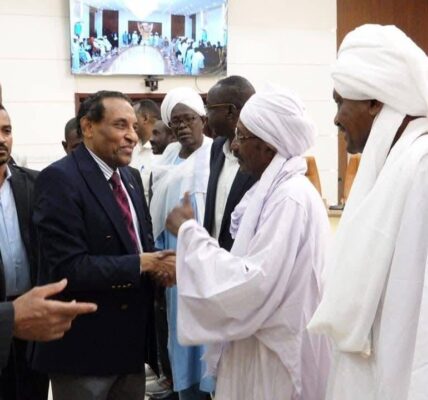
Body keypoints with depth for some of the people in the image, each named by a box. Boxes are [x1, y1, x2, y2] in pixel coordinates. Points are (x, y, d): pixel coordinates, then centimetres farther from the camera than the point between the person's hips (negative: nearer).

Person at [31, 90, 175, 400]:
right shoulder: (59, 179, -16)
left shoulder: (128, 177, 10)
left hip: (131, 337, 8)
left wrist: (157, 264, -8)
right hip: (84, 341, -8)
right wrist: (141, 264, -21)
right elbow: (68, 268, -23)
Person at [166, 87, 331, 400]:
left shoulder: (290, 198, -21)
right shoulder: (276, 189, 9)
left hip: (274, 357, -9)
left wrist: (190, 232, -19)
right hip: (262, 345, 9)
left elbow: (252, 285, -26)